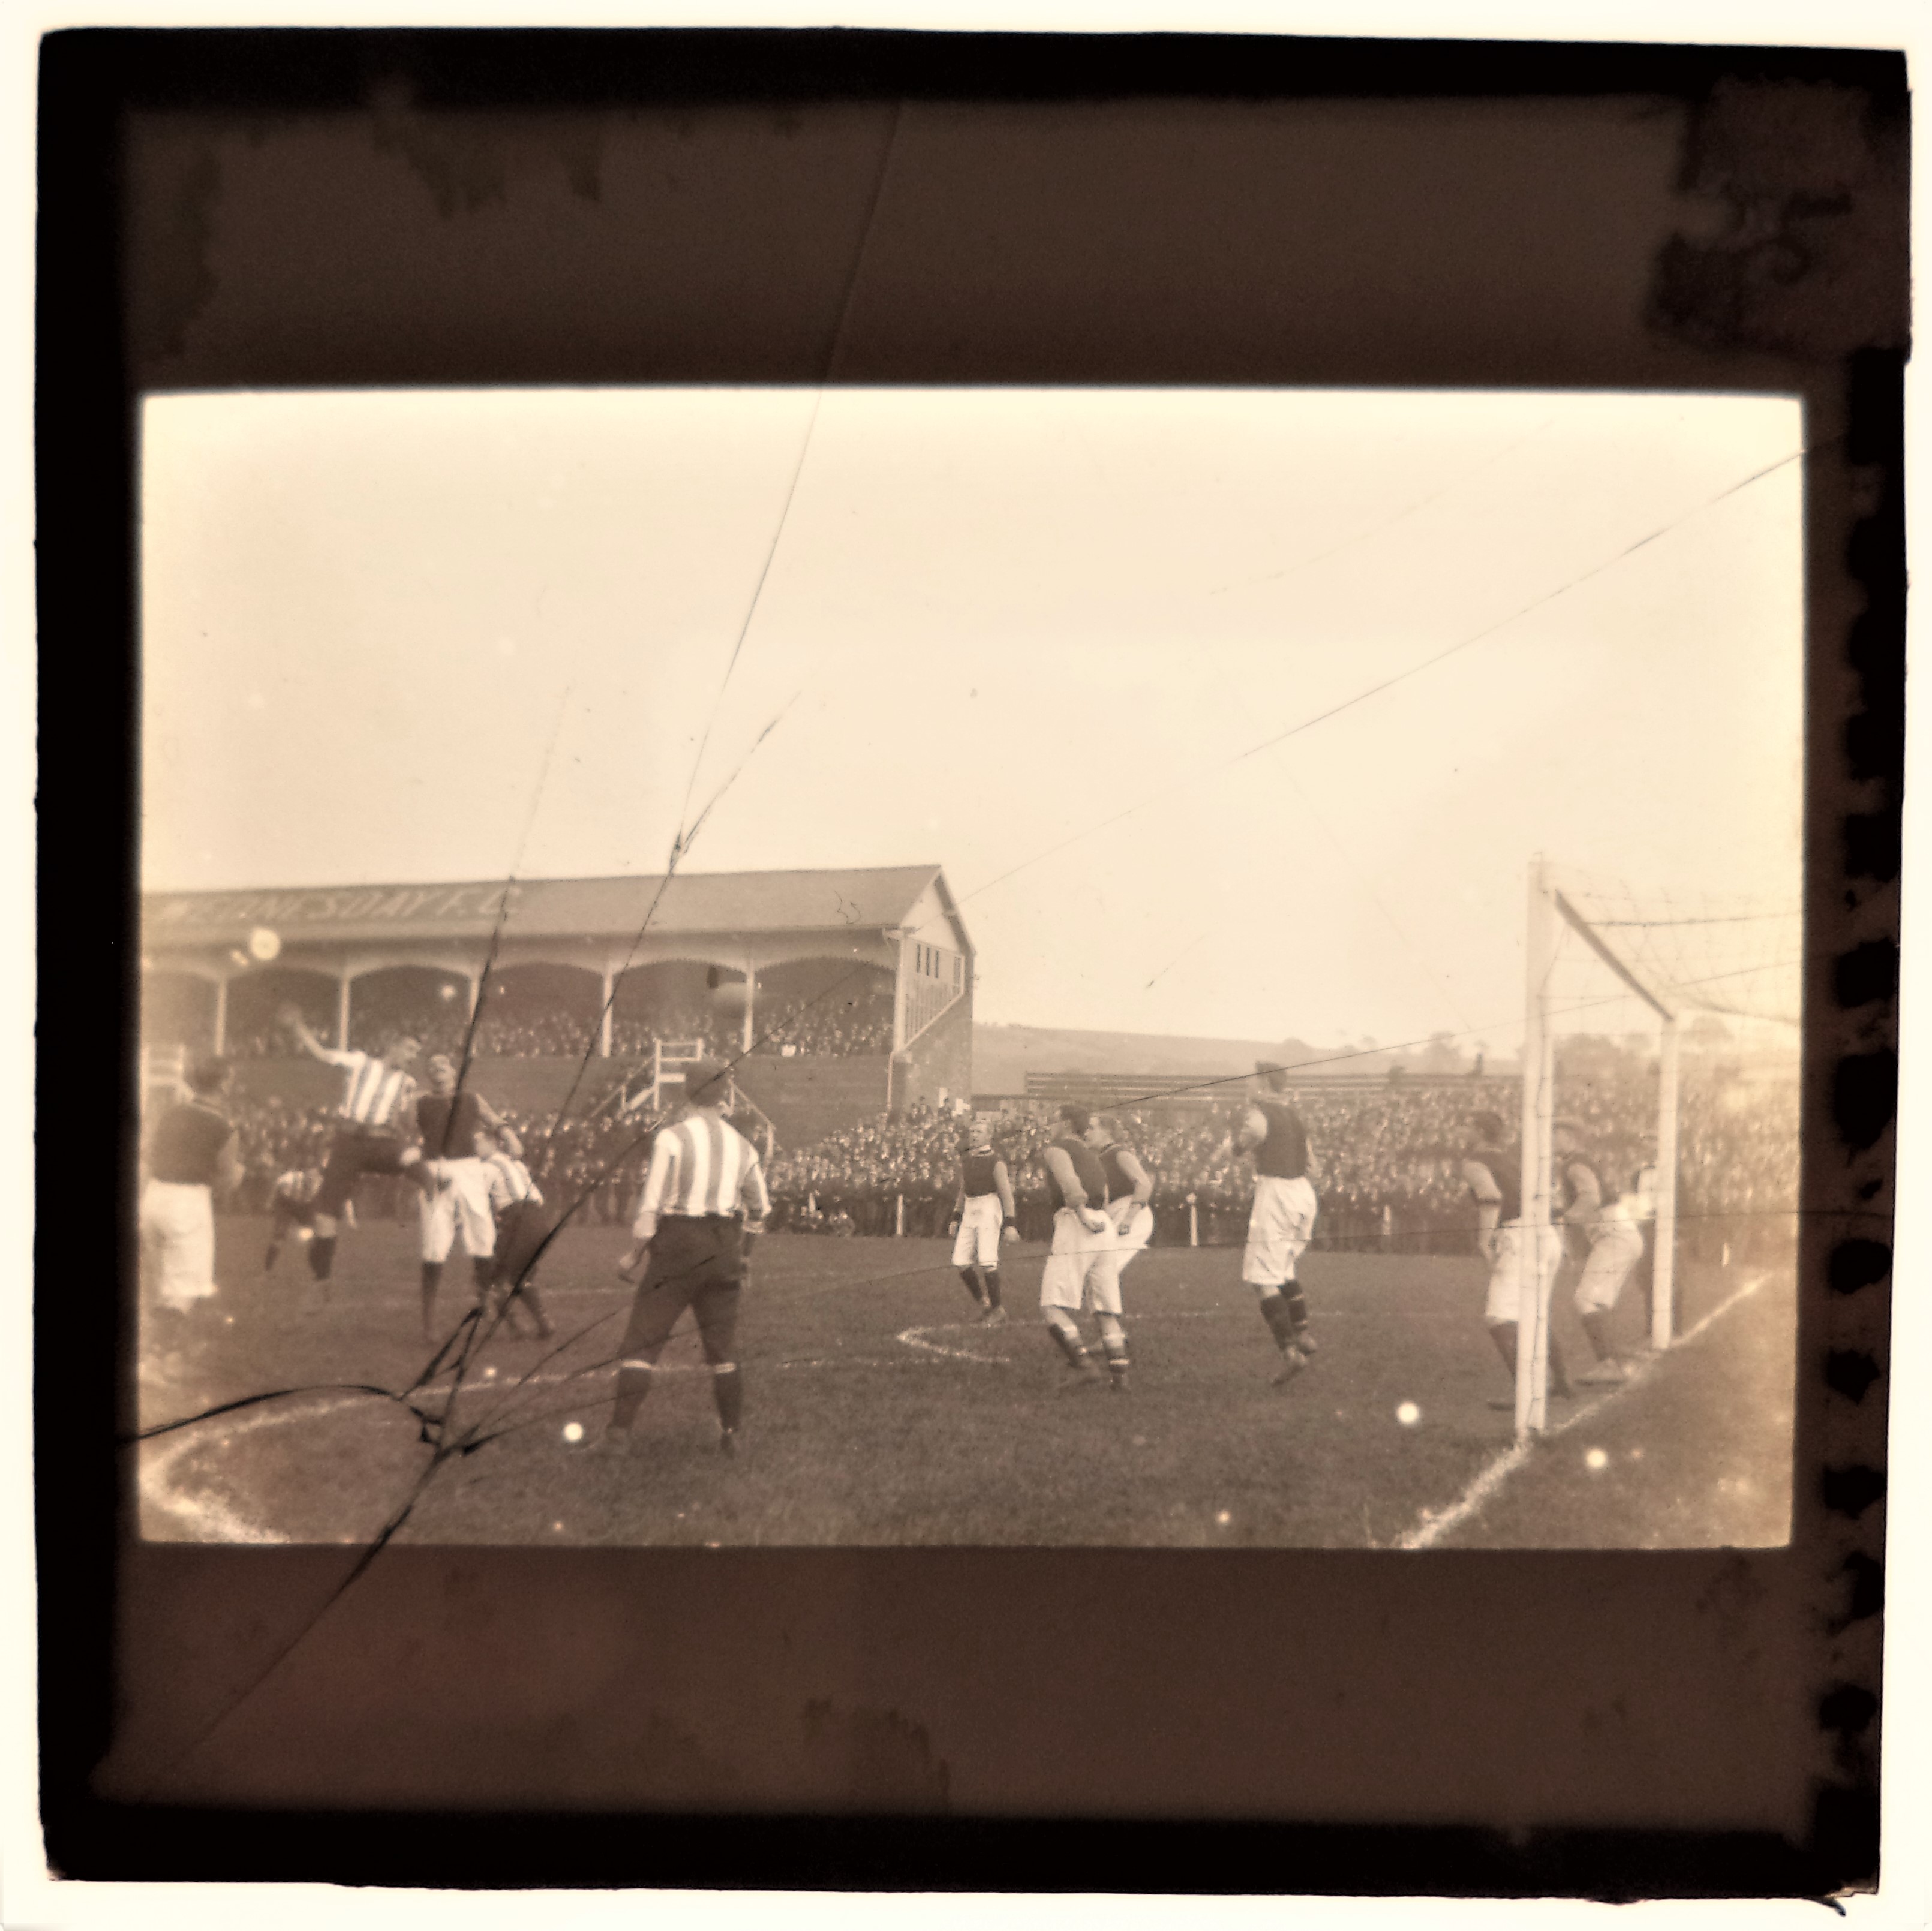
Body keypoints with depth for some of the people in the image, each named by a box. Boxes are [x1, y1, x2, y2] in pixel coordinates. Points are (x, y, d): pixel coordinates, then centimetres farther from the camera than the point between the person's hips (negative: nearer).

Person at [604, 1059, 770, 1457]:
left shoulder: (671, 1138, -9)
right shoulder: (741, 1145, 7)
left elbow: (653, 1203, -12)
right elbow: (760, 1207, 14)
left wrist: (634, 1255, -2)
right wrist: (744, 1253, 27)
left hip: (678, 1246, -4)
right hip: (724, 1252, 4)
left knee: (641, 1341, 4)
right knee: (722, 1346, 13)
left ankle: (620, 1428, 1)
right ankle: (731, 1434, 16)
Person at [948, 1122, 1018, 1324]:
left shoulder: (996, 1162, -9)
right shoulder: (965, 1160, 11)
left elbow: (1007, 1194, -11)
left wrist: (1010, 1224, -16)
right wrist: (956, 1218, 17)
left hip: (989, 1210, -7)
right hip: (970, 1212, 7)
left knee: (987, 1262, -13)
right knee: (961, 1262, 1)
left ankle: (997, 1310, 0)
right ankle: (982, 1302, 18)